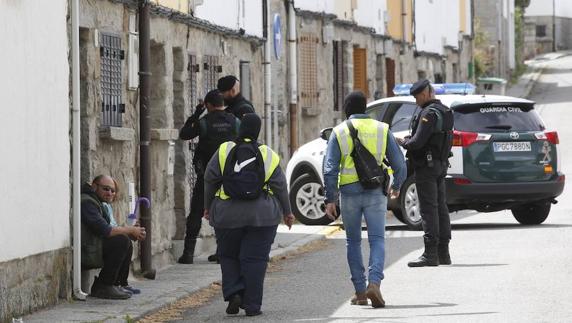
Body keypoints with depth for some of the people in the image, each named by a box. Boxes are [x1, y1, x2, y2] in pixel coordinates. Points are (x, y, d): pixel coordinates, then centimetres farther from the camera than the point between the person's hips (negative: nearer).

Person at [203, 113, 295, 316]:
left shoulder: (224, 151, -2)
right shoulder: (268, 156, 1)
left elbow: (210, 180, 0)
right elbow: (280, 186, 5)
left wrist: (208, 206, 12)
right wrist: (286, 212, 16)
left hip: (228, 214, 0)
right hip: (261, 215, 0)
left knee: (228, 256, 15)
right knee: (255, 259, 3)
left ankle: (233, 294, -3)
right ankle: (252, 305, 2)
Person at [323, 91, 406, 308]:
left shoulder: (339, 132, 0)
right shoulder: (382, 129, 4)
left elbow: (330, 169, -6)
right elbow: (399, 164, 6)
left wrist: (330, 200, -3)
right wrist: (396, 187, 24)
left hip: (349, 193, 0)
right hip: (375, 192, 0)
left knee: (353, 242, 12)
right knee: (377, 239, 0)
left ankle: (360, 291, 12)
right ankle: (374, 282, -22)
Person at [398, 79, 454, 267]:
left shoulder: (429, 113, -17)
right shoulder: (445, 112, 14)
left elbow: (418, 141, -23)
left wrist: (404, 143, -2)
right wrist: (410, 140, 11)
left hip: (426, 167, -10)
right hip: (441, 165, 10)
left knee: (428, 209, -9)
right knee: (441, 207, 12)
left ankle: (430, 253, -11)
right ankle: (443, 253, 16)